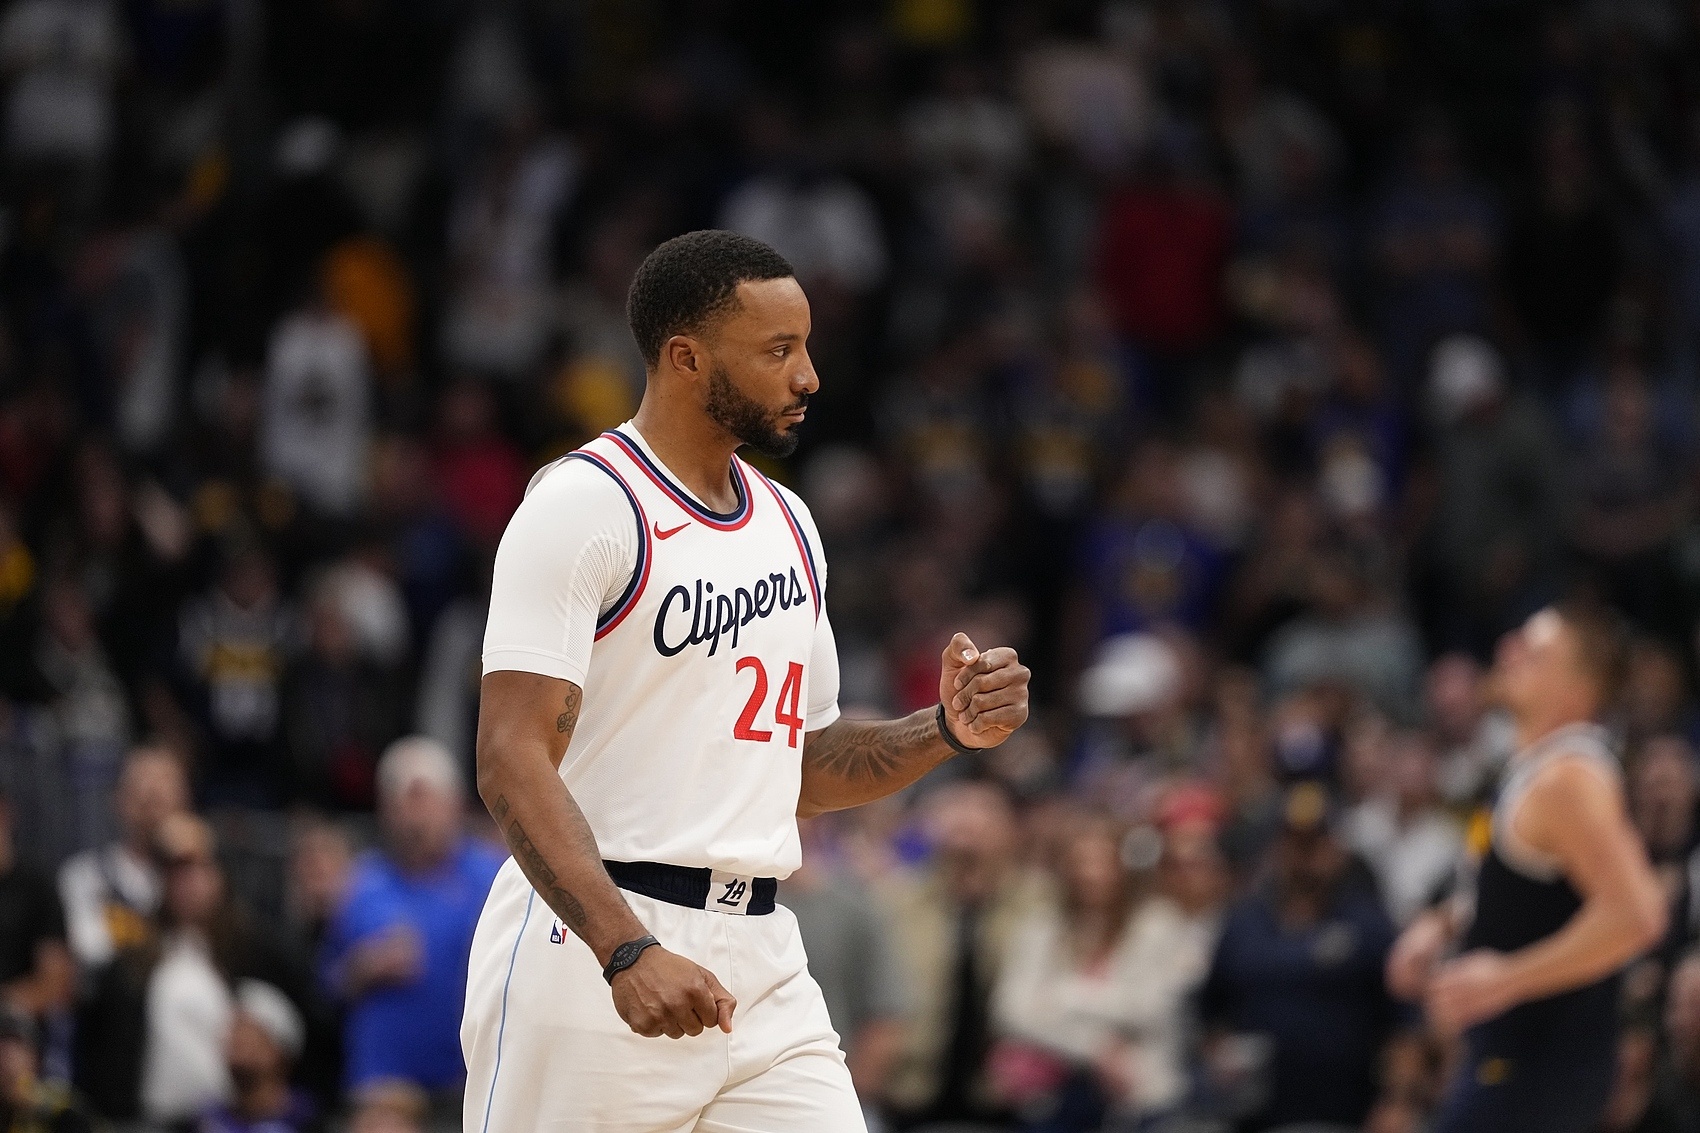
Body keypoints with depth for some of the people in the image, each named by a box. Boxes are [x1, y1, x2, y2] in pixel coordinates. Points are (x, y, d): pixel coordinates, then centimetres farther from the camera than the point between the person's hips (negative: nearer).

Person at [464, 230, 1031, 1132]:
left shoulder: (786, 525, 16)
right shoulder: (584, 505, -9)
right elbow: (512, 762, -18)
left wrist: (941, 732, 5)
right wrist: (626, 952, -29)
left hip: (759, 962, 7)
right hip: (588, 952, -7)